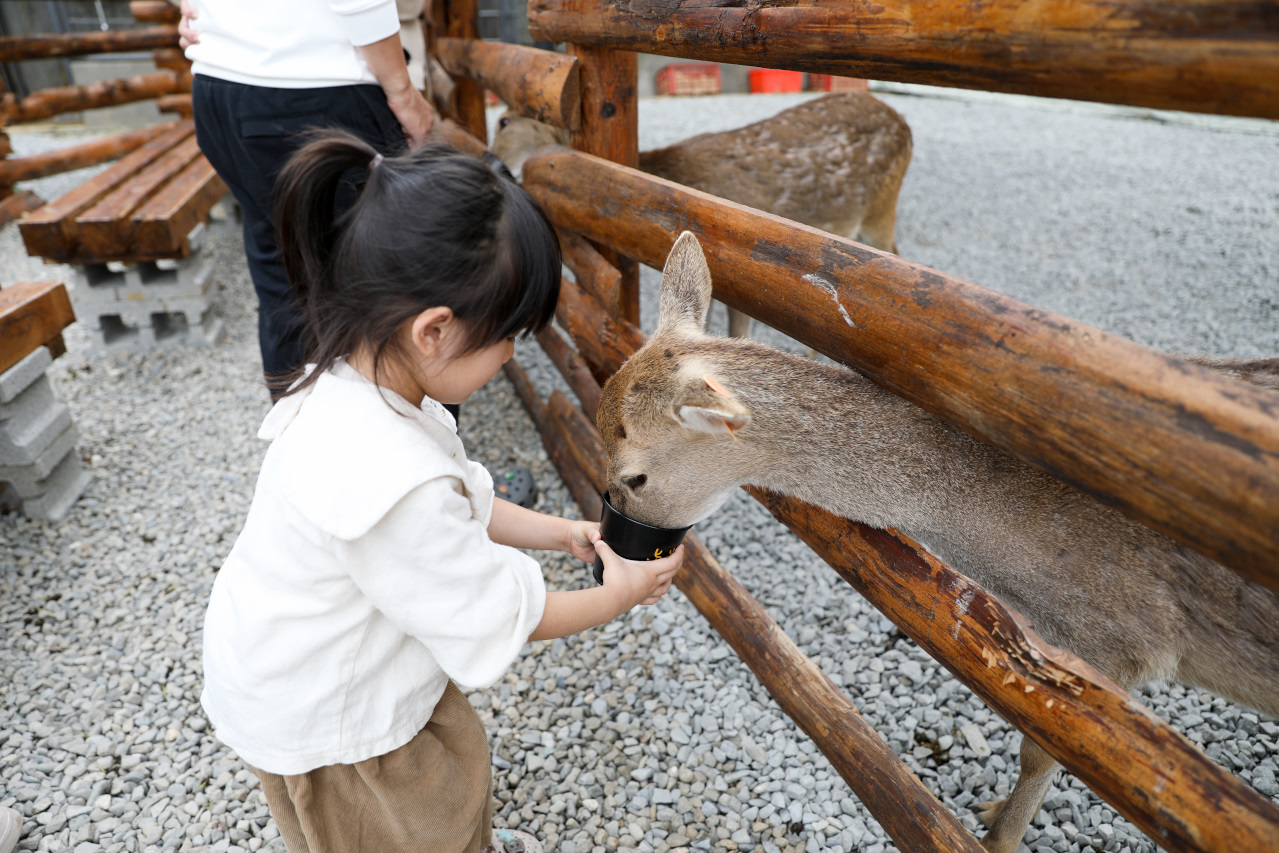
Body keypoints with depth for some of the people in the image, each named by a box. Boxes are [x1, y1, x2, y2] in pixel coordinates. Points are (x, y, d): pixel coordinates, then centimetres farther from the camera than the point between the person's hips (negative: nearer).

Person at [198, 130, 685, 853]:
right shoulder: (395, 487, -43)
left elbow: (460, 507, 2)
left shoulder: (358, 383, -14)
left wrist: (561, 532, 2)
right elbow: (496, 620, -27)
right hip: (323, 724, -8)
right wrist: (619, 595, -13)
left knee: (457, 758, 29)